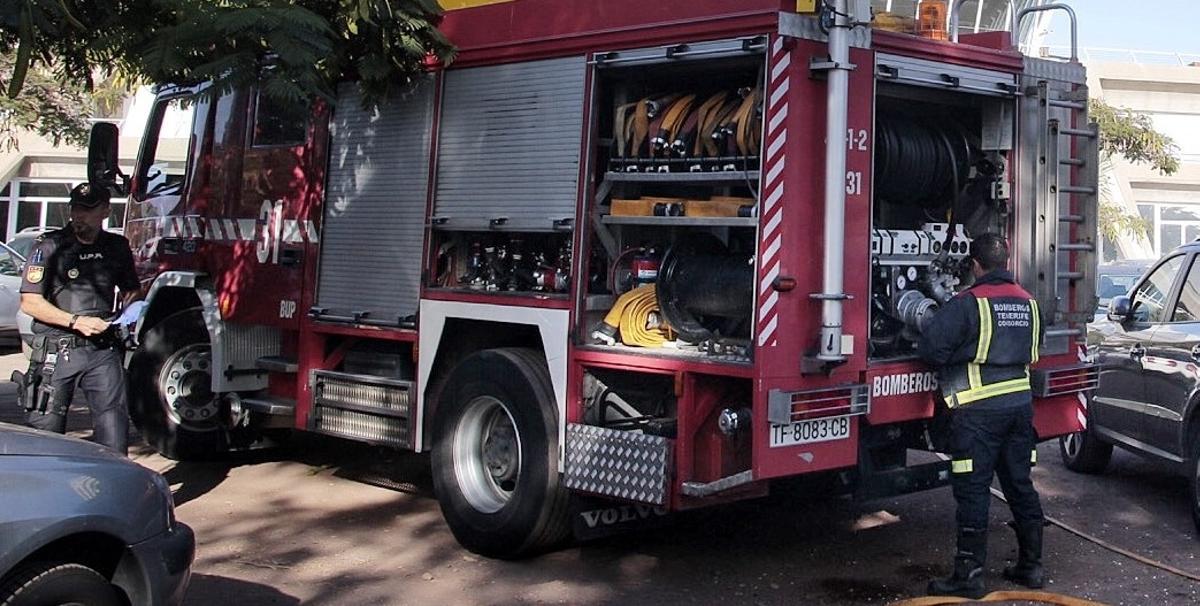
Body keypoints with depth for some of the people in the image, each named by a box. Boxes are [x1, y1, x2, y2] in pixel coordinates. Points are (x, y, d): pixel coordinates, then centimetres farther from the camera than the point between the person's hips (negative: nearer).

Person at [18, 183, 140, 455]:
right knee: (46, 425, 2)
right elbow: (29, 302, -7)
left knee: (113, 416, -5)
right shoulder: (50, 246, -3)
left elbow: (130, 290, 27)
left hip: (103, 350, 3)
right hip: (56, 351, -3)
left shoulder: (117, 247, 10)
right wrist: (76, 321, -15)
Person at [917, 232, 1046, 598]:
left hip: (979, 411, -7)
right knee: (1020, 485, 16)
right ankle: (1031, 566, 25)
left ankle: (969, 576, 1)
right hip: (1020, 404, 7)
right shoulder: (1028, 303, 10)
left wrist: (953, 362, 4)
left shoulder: (968, 303, -13)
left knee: (972, 491, -2)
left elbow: (931, 348, -16)